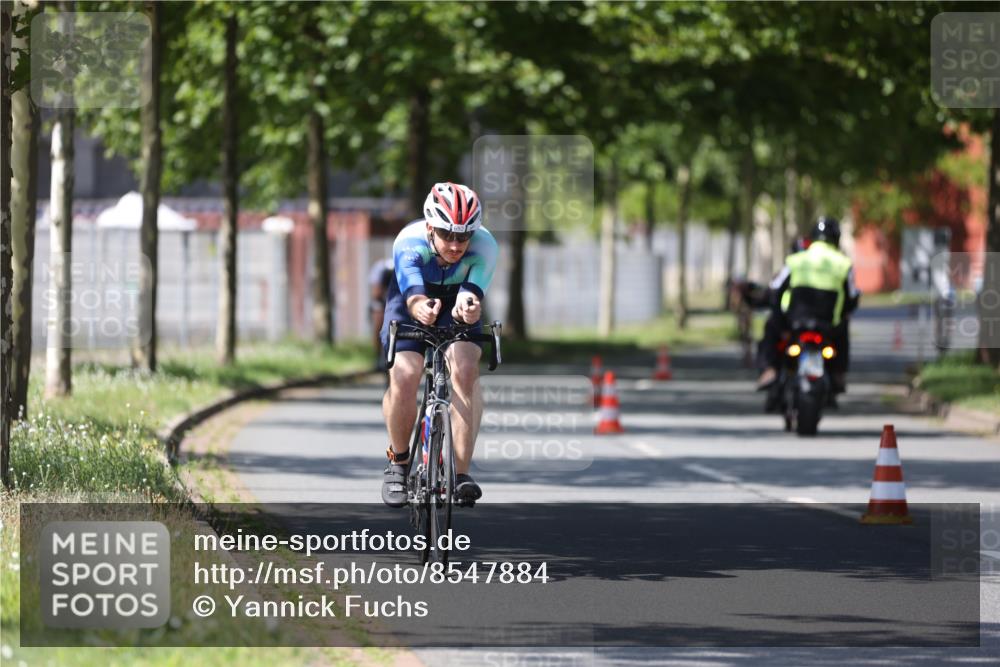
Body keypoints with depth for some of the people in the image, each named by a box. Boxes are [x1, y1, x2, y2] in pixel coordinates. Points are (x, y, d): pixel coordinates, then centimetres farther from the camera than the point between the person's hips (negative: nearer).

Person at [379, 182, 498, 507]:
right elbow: (413, 297, -49)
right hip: (411, 300, -1)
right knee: (403, 376, -23)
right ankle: (398, 462, 1)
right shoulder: (409, 242, -34)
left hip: (456, 301, 1)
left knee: (465, 370, -27)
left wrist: (468, 307, -68)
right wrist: (421, 309, -72)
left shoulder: (484, 246, -30)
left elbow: (471, 294, -44)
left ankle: (462, 471, -24)